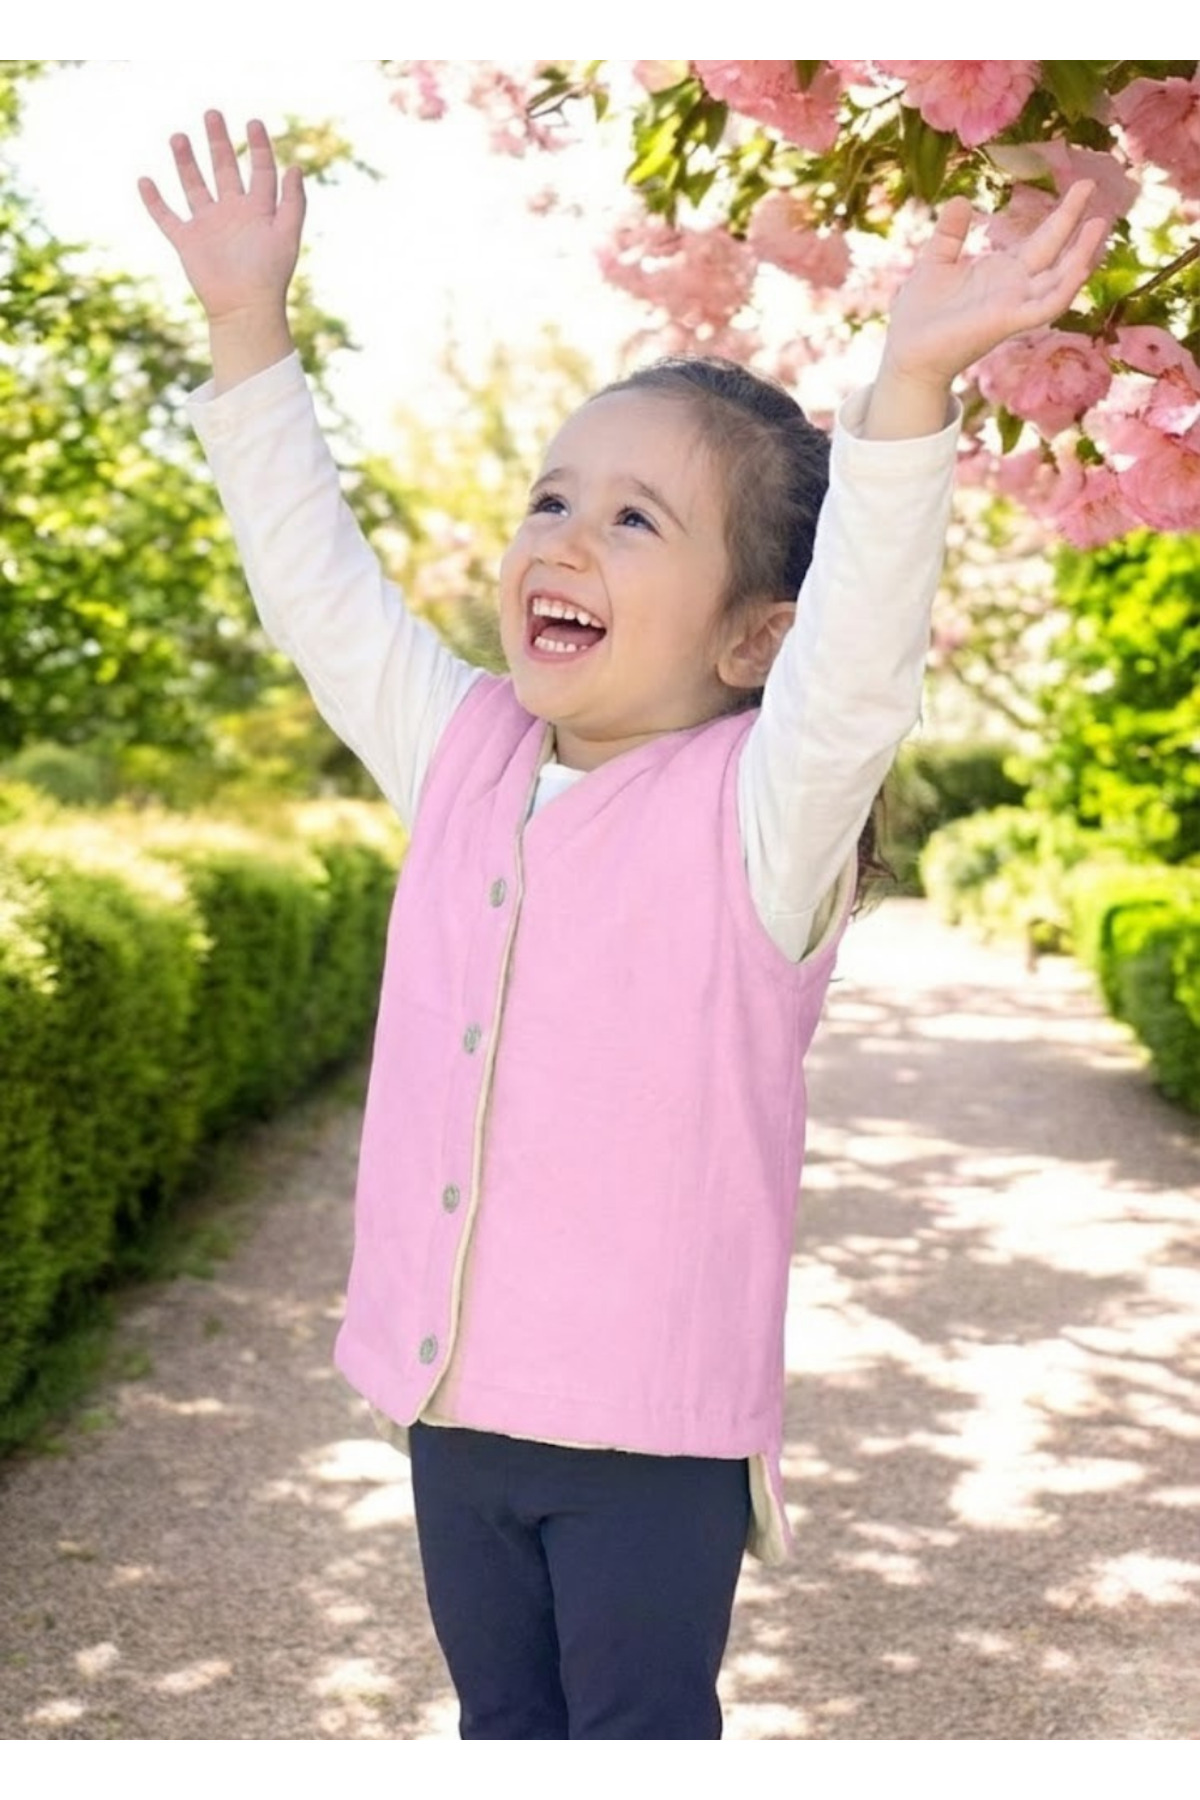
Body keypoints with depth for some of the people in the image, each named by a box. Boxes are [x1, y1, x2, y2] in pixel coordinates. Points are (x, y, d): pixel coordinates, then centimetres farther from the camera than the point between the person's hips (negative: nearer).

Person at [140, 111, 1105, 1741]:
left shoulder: (756, 810, -13)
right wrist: (251, 331, 9)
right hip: (454, 1385, 6)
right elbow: (320, 584, 10)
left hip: (652, 1418, -5)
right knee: (502, 1720, 22)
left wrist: (906, 392, -45)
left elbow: (857, 667, -32)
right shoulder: (463, 762, 3)